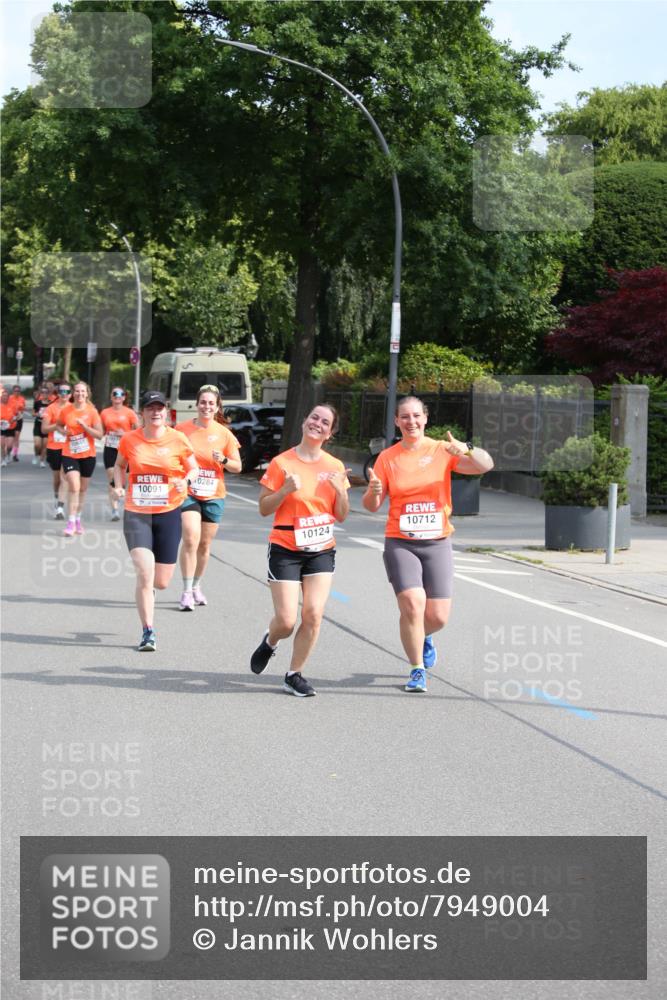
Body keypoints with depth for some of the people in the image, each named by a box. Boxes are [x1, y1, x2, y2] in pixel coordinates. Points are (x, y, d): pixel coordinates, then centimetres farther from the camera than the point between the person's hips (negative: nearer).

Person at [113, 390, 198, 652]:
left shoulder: (178, 439, -3)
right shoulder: (129, 440, -1)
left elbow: (193, 468, 8)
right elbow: (119, 465, 18)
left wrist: (186, 480, -14)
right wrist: (119, 486, -1)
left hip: (169, 514, 1)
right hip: (136, 514, -1)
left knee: (161, 582, 5)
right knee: (144, 573, -17)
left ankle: (147, 588, 45)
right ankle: (148, 632, -4)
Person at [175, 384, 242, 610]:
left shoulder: (224, 434, 0)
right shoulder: (182, 429, -3)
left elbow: (237, 467, 5)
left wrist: (224, 460, -15)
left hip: (213, 495, 2)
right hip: (187, 492, -2)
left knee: (204, 544, 11)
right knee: (190, 540, -17)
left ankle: (196, 586, 29)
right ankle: (187, 592, -12)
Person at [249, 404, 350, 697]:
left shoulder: (335, 467, 6)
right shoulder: (282, 463, -5)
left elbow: (341, 515, 9)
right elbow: (264, 508, -3)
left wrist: (341, 490, -10)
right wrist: (287, 489, -19)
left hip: (321, 551, 3)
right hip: (286, 551, -3)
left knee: (313, 615, -9)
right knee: (286, 620, -8)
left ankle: (294, 675, 8)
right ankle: (270, 641, 29)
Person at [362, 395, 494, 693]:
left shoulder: (442, 451, 0)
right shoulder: (387, 457, 3)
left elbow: (485, 465, -12)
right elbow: (371, 505, 3)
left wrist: (467, 450, -32)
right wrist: (374, 491, -20)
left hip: (437, 543, 1)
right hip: (400, 544, -1)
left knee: (438, 616, -1)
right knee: (413, 604, -19)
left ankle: (424, 637, 36)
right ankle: (417, 670, -1)